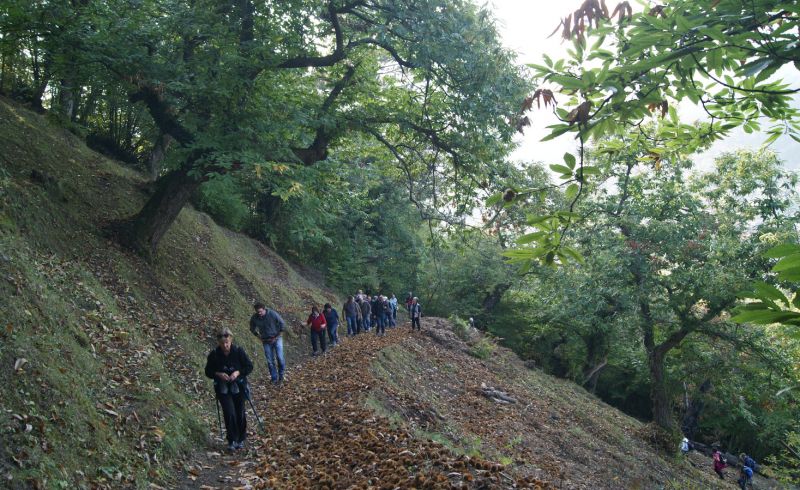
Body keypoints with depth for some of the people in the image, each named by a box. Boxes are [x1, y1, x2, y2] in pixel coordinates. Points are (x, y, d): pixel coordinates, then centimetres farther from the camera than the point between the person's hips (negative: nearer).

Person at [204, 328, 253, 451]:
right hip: (223, 388, 0)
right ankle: (232, 440, 2)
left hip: (238, 386, 0)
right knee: (229, 412, -13)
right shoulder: (214, 354, -8)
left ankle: (241, 439, 27)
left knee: (240, 413, 6)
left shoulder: (239, 351, -10)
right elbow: (208, 372, 2)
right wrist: (218, 374, -17)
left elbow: (249, 367, -3)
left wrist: (238, 372, -20)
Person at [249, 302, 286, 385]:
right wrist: (259, 337, 1)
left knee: (280, 358, -9)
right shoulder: (254, 318, -11)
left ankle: (281, 375, 13)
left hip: (276, 339, -2)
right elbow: (252, 329, 10)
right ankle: (274, 378, 16)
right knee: (270, 361, 3)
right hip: (266, 341, 2)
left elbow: (282, 324, -10)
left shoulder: (273, 314, -19)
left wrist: (277, 337, -9)